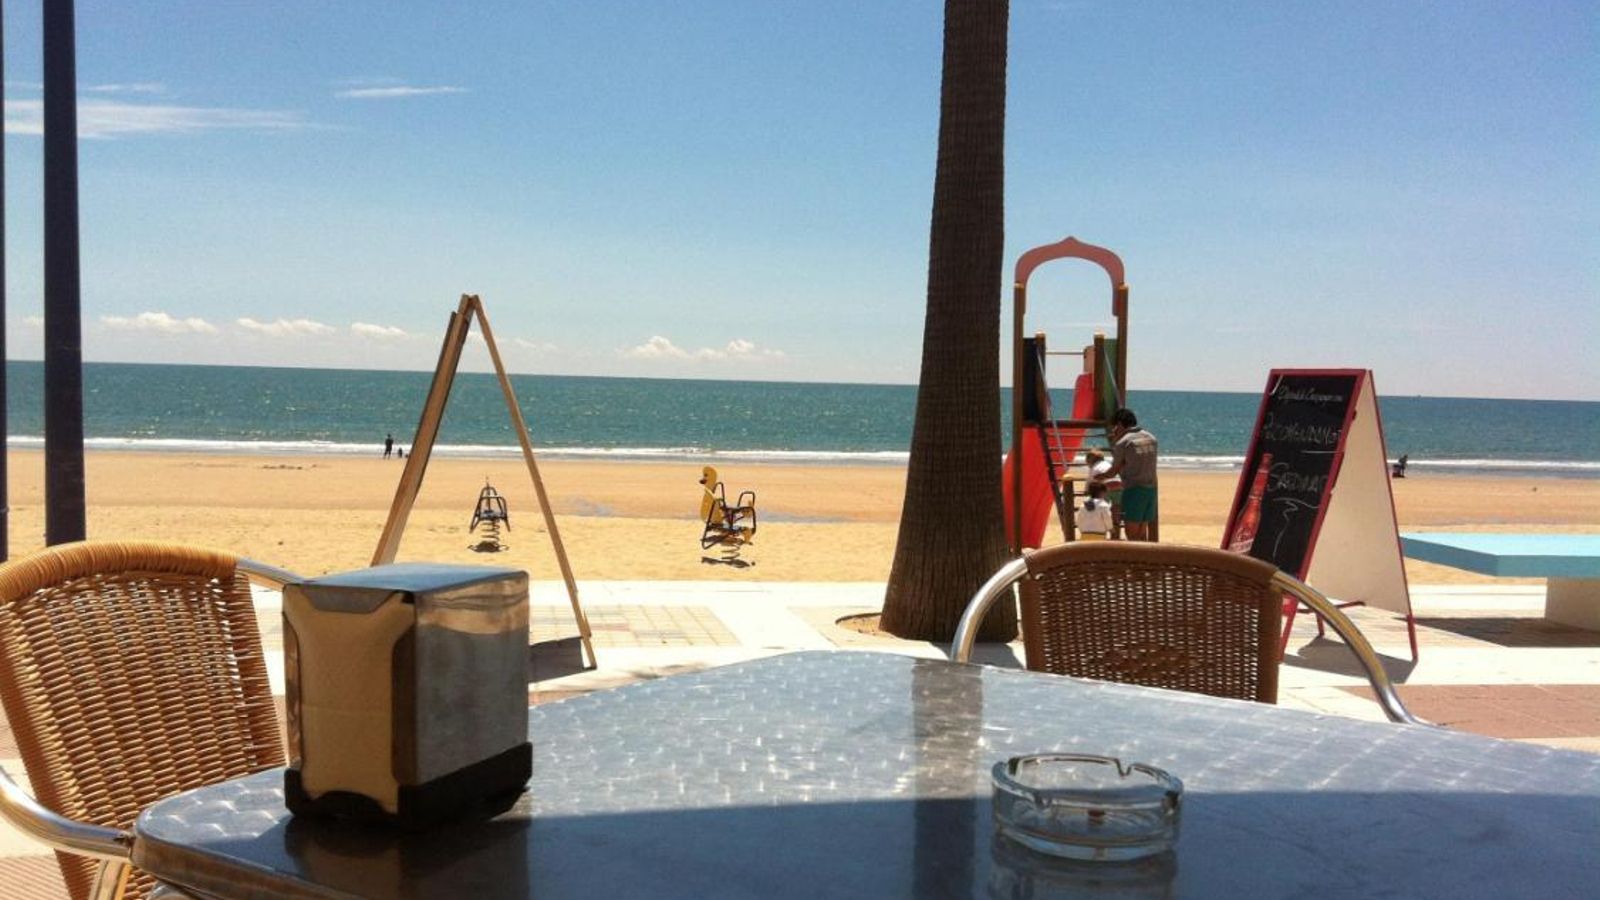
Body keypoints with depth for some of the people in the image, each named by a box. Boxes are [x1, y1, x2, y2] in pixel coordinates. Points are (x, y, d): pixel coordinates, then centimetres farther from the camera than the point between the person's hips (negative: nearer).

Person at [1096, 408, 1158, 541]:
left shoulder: (1122, 443, -7)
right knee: (1142, 533, 12)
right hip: (1151, 489, 7)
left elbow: (1114, 471, 1)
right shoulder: (1151, 438, 11)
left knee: (1132, 534, -4)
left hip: (1133, 490, -7)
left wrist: (1097, 478, 19)